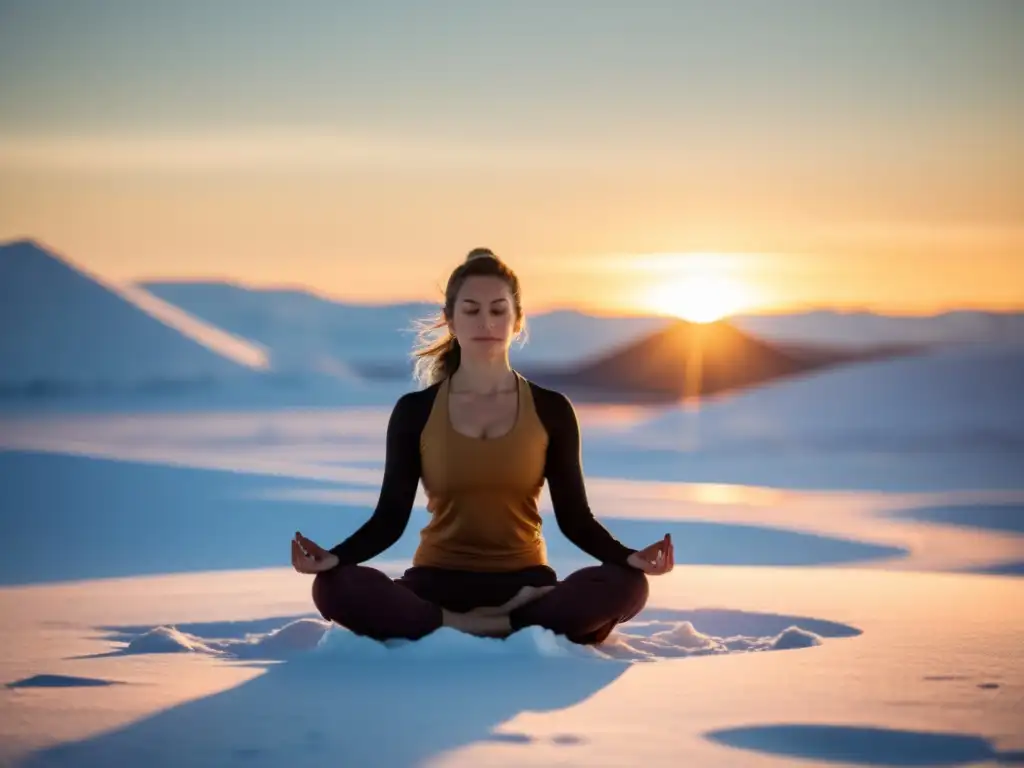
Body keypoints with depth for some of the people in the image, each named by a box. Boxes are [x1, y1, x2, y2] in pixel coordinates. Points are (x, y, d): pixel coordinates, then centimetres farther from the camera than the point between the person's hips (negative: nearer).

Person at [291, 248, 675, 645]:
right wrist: (334, 556, -20)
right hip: (438, 583, 0)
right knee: (334, 587, -32)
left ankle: (452, 633, -23)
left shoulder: (551, 410, 4)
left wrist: (629, 556, -17)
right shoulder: (414, 411, 4)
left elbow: (574, 517, 3)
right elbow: (390, 518, 1)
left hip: (523, 582, 0)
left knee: (625, 586, -31)